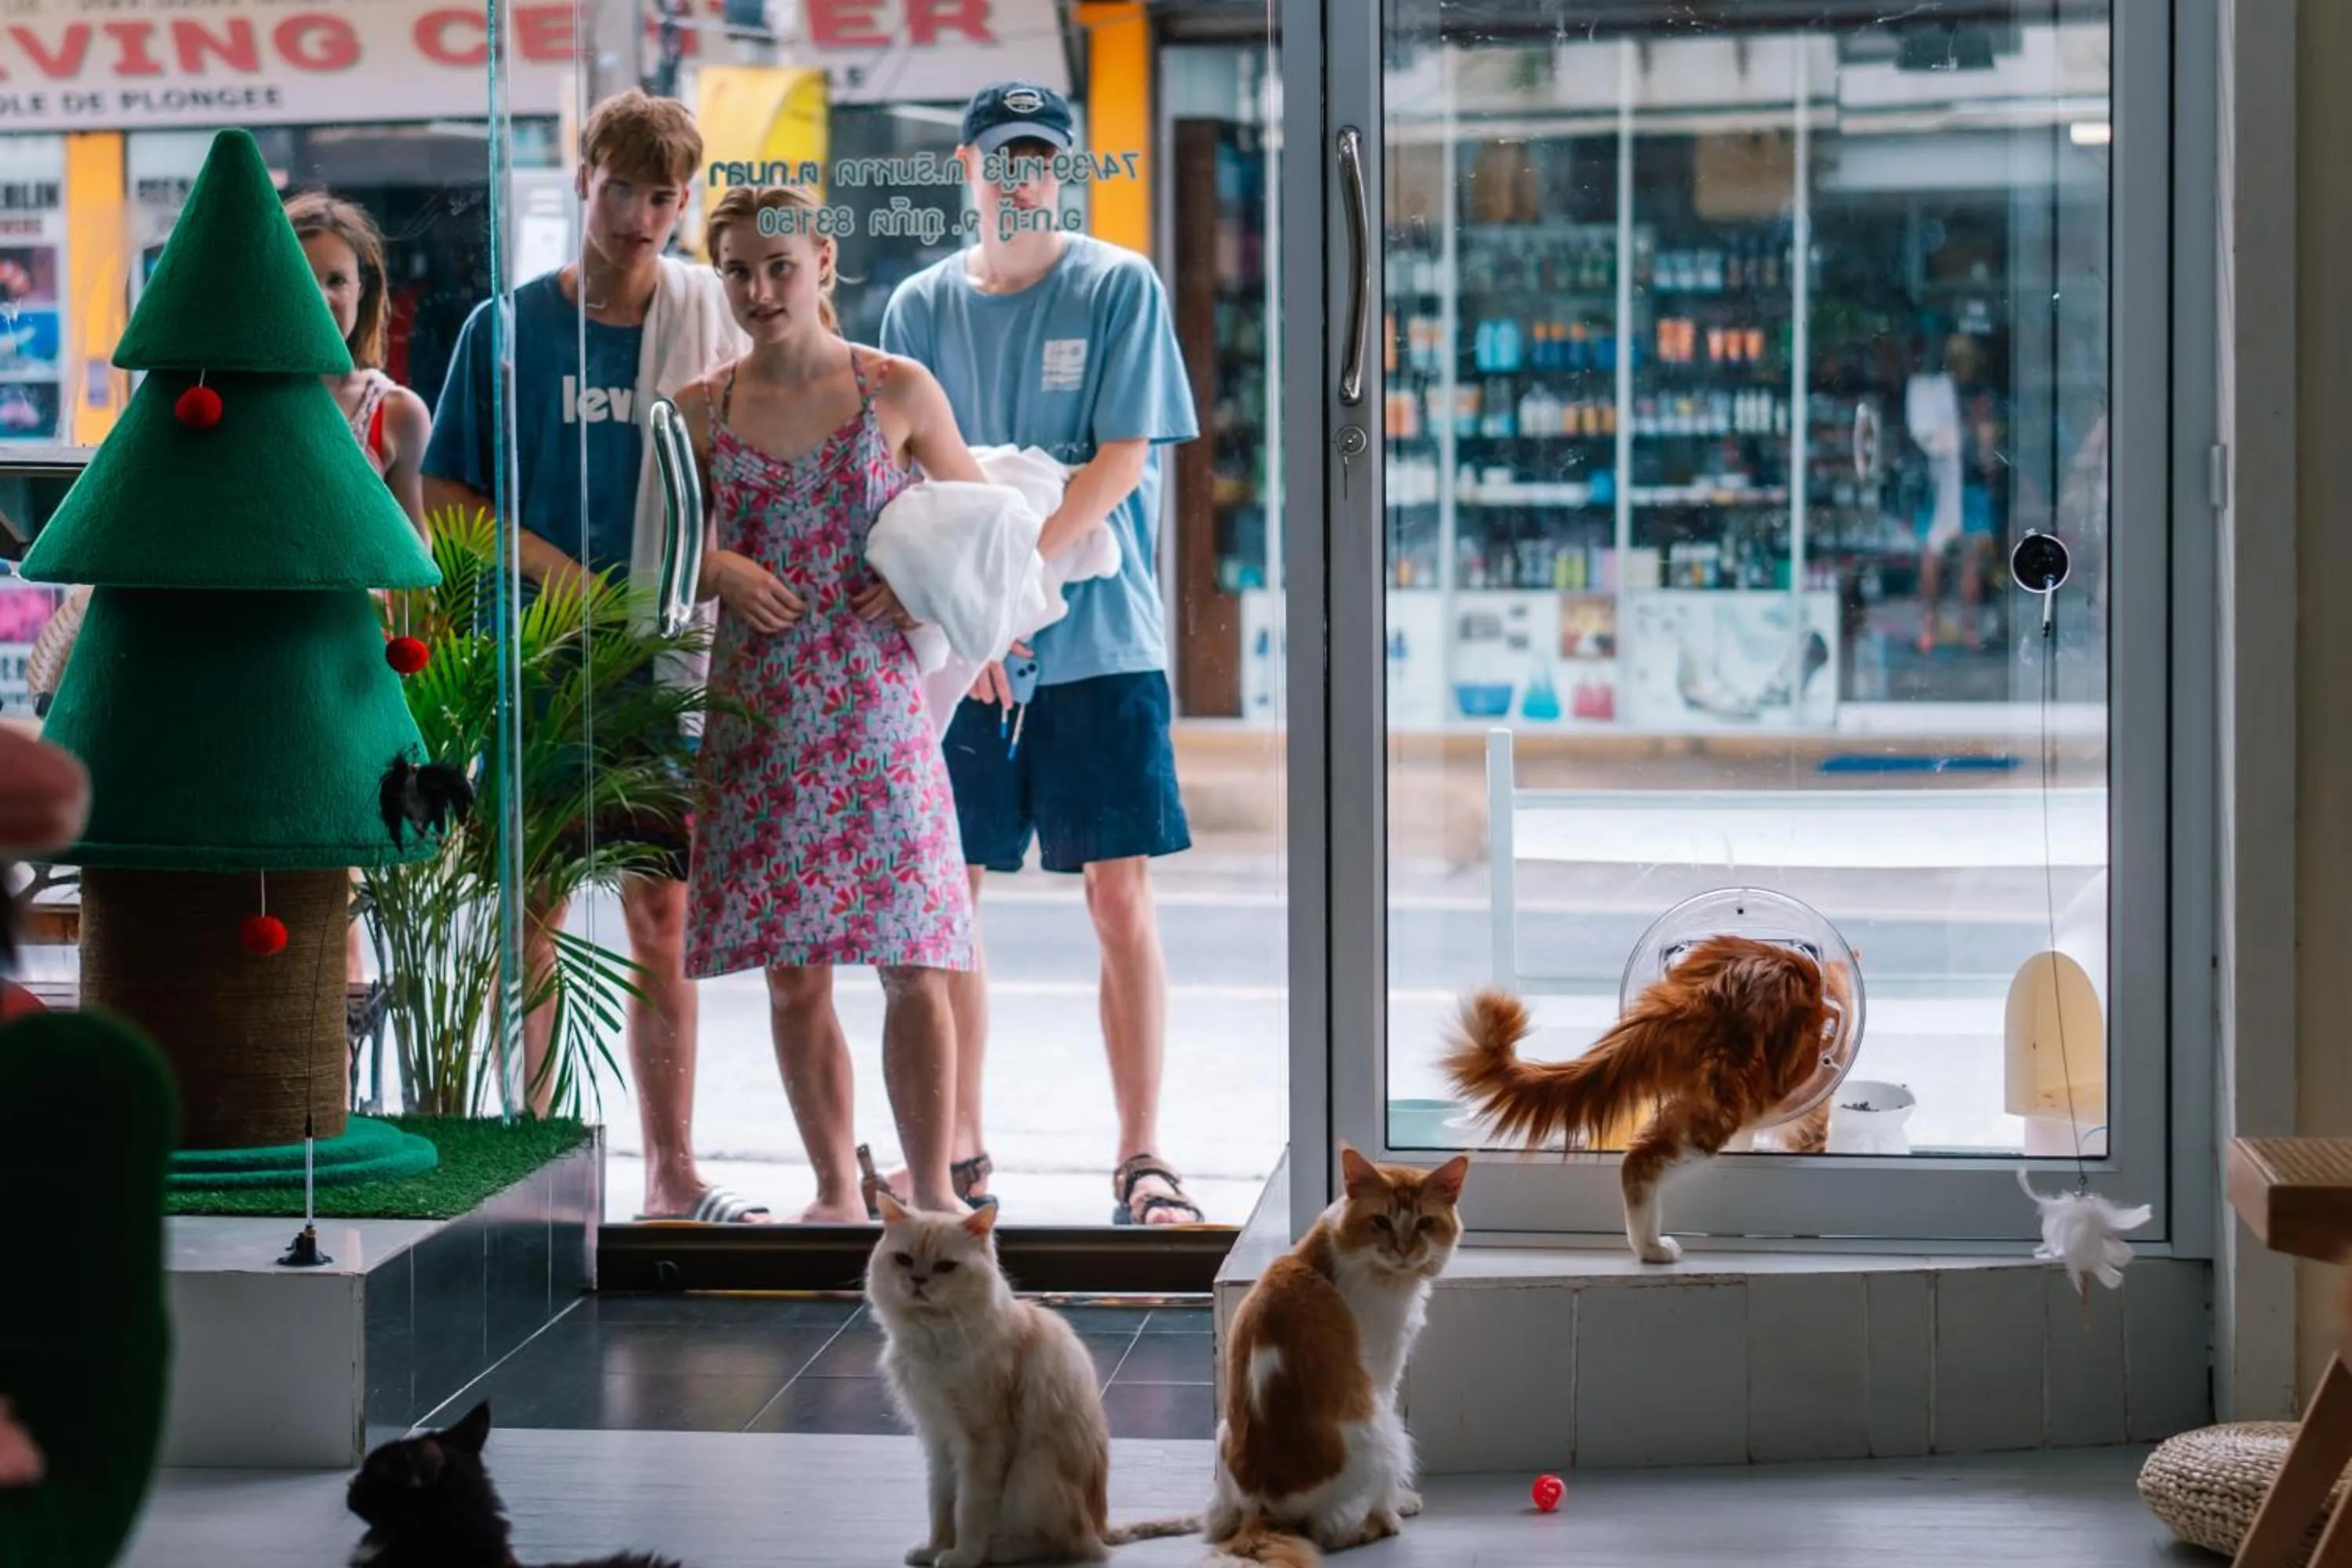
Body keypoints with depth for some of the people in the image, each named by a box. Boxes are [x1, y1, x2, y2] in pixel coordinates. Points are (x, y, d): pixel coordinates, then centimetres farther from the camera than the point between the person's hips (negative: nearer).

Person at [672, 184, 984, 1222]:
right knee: (793, 974, 4)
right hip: (758, 715, 2)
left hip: (875, 704, -2)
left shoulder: (899, 392, 1)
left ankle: (931, 1189, 6)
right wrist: (722, 570, -7)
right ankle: (837, 1191, 16)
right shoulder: (700, 411, 5)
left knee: (914, 969, -4)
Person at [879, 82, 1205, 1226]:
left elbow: (1122, 460, -8)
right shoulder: (921, 306, 8)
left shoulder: (1120, 287, -1)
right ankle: (959, 1151, 16)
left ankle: (1141, 1157, 0)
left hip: (1100, 641, -3)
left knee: (1118, 891, -5)